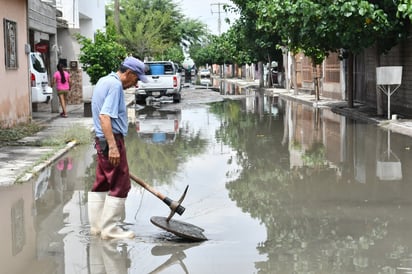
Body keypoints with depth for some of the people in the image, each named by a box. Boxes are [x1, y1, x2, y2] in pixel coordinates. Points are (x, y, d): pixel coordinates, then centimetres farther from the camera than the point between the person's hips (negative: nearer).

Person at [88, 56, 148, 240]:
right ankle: (110, 229, -1)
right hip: (112, 140, -10)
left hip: (102, 141, 10)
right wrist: (113, 147, -30)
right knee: (120, 185, -4)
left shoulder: (103, 81, 16)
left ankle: (96, 225, 20)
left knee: (101, 183, 14)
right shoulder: (115, 85, -16)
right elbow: (104, 116, -26)